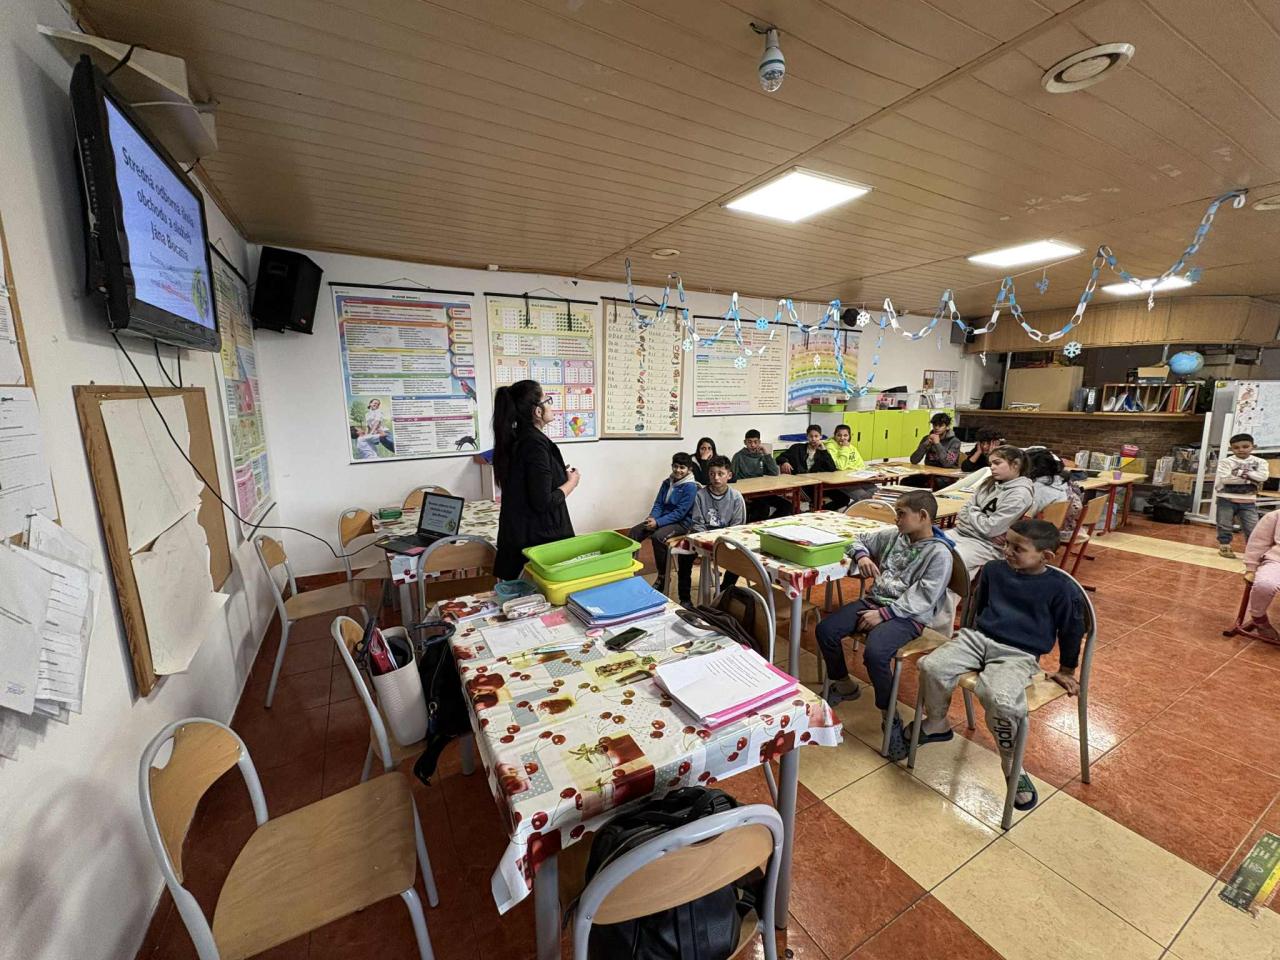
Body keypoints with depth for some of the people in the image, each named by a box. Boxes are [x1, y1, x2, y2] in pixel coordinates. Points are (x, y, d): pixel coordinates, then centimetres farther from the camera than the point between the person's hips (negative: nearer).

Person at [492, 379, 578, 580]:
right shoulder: (536, 443, -21)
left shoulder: (513, 438, 5)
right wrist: (571, 483, -8)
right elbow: (543, 502, -23)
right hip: (540, 537, -8)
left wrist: (562, 475, 12)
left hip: (516, 533, 8)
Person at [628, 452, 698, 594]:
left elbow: (680, 512, -19)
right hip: (663, 518, 7)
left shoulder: (690, 487, -13)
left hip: (681, 523, -7)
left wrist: (658, 522, -24)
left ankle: (662, 577, -16)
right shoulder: (667, 483, 8)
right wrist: (652, 517, -12)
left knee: (658, 536, -33)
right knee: (634, 532, -11)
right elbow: (658, 504, 10)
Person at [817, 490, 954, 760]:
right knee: (825, 629, -9)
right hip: (876, 600, 7)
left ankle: (891, 717, -6)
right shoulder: (893, 535, 8)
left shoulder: (939, 553, -11)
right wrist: (861, 556, -4)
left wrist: (884, 614, -21)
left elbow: (923, 599, -17)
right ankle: (845, 685, 17)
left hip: (908, 616, -7)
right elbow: (861, 539, 19)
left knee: (874, 653, -33)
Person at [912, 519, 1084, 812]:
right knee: (932, 666, -19)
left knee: (1000, 699, -33)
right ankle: (936, 724, 9)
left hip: (1019, 655, -4)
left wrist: (1066, 670, 15)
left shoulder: (1061, 588, -4)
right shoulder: (994, 569, 8)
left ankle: (1012, 764, -2)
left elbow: (1072, 630, 8)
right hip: (978, 637, 4)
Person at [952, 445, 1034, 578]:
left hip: (984, 544, -7)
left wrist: (972, 511, -1)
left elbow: (989, 528, -18)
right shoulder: (990, 483, 10)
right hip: (960, 532, 7)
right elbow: (964, 510, 9)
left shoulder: (1019, 495, -13)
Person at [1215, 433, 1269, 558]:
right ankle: (1224, 547, 16)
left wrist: (1241, 472, -13)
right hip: (1227, 499, -2)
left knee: (1253, 528, 1)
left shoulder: (1259, 462, 5)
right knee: (1225, 526, 6)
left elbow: (1263, 477, -11)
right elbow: (1225, 478, -16)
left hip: (1248, 501, 2)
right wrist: (1250, 478, -11)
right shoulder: (1226, 461, -5)